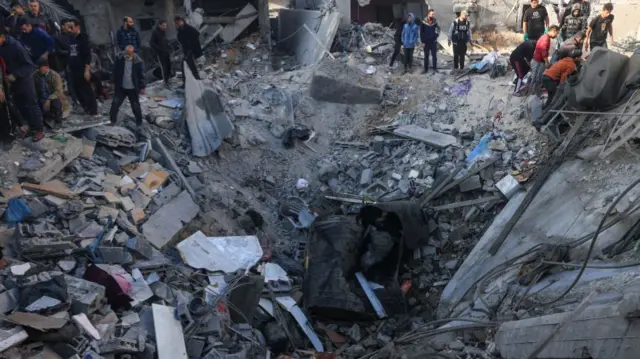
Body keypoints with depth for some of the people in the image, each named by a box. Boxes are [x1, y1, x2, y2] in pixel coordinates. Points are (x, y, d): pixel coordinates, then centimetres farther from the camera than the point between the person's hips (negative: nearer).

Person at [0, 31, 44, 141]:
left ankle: (39, 130, 13)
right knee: (21, 106, 14)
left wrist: (15, 75, -25)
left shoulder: (15, 46, -20)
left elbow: (29, 65, -18)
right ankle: (31, 127, 28)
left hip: (24, 81, -6)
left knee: (31, 105, 3)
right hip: (12, 82, 6)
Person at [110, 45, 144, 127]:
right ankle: (112, 120, 21)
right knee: (115, 104, 5)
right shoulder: (119, 58, -10)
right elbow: (115, 71, 2)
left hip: (133, 89, -2)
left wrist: (142, 87, -4)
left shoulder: (138, 61, -16)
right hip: (121, 87, 2)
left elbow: (141, 75, -8)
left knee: (135, 106, 10)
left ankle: (139, 122, 26)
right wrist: (114, 83, 6)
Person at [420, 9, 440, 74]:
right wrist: (423, 42, -6)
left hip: (433, 42, 1)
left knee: (434, 56, 2)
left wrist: (436, 35, -1)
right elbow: (421, 33, -3)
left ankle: (435, 68, 9)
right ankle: (426, 69, 15)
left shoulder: (435, 22, 0)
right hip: (426, 42, -1)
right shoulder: (424, 22, -5)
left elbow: (438, 29, 15)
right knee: (426, 56, 8)